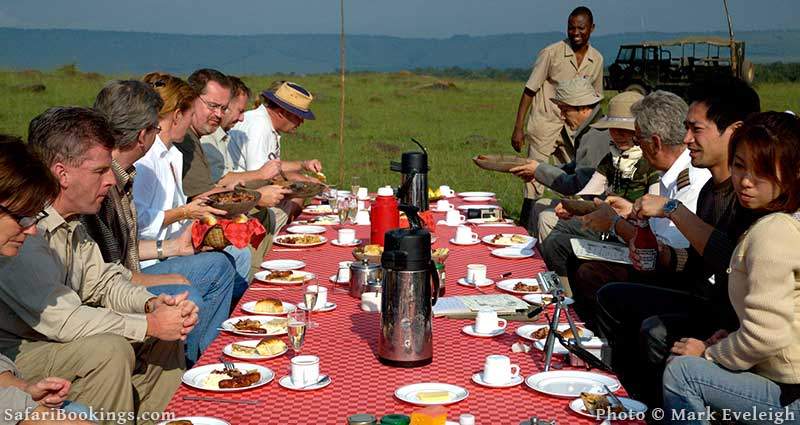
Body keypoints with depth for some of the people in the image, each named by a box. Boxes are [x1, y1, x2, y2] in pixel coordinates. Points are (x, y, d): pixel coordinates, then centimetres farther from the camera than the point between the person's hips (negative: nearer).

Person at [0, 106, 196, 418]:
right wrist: (150, 325, -21)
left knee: (167, 337, 1)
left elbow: (101, 281, 13)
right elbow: (61, 319, -28)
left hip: (56, 341, 10)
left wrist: (151, 304, -8)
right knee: (110, 351, -30)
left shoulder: (71, 223, 6)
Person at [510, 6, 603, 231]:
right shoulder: (551, 53, -9)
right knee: (535, 185, -6)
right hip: (544, 126, -5)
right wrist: (518, 128, -12)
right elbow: (529, 91, -8)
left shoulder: (597, 60, 5)